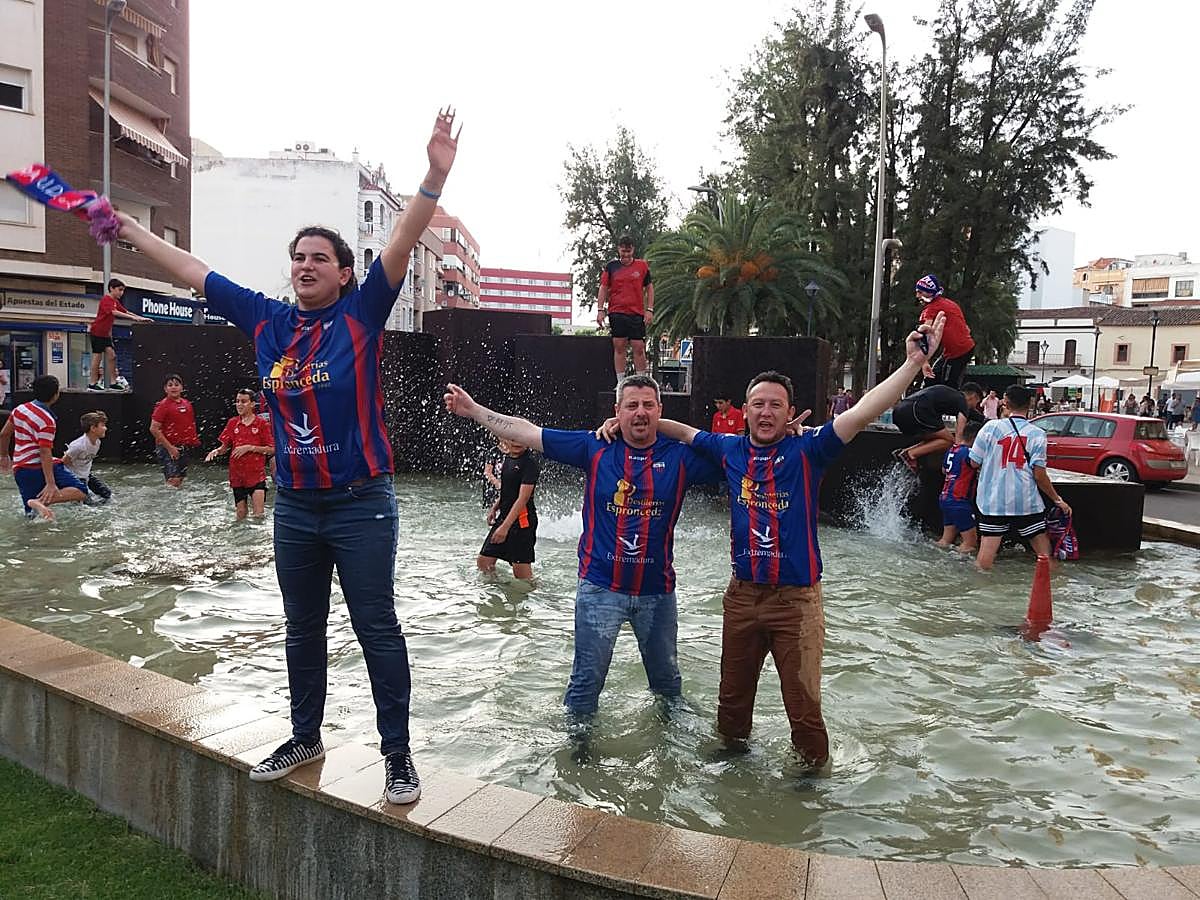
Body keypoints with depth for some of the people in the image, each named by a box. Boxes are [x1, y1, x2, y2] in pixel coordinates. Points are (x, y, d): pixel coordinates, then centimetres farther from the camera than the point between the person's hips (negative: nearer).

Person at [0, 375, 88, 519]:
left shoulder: (20, 409, 11)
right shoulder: (47, 421, -14)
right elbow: (45, 453, -21)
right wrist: (50, 484, -25)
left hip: (19, 471, 9)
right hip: (37, 468, -8)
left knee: (32, 514, 18)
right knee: (81, 491, -18)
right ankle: (41, 501, -34)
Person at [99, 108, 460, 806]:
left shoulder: (362, 316, -7)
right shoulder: (268, 321, 6)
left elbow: (403, 244, -20)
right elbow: (192, 271, 15)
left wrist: (436, 176, -32)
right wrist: (126, 226, 21)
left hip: (361, 505, -5)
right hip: (295, 506, 6)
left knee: (378, 631, 2)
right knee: (303, 632, 19)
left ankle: (399, 755, 16)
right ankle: (306, 739, 37)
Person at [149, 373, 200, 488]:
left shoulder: (187, 404, 10)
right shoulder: (163, 405, -9)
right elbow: (154, 429, -14)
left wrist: (194, 439, 8)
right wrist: (169, 447, -17)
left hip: (184, 447, 7)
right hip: (167, 448, -7)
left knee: (180, 479, 11)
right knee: (173, 480, -14)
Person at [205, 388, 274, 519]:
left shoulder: (261, 424, -4)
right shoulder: (232, 423, 6)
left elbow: (272, 449, -6)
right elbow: (225, 447, 11)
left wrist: (249, 447, -15)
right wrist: (216, 451, -10)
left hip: (257, 475, -3)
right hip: (237, 475, 3)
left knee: (258, 513, -12)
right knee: (241, 515, 8)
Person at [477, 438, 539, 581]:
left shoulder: (530, 462, -16)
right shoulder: (507, 458, 10)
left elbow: (523, 498, -22)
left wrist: (505, 526, -27)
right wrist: (494, 508, 11)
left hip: (522, 520, -9)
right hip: (504, 516, 9)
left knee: (522, 571, -5)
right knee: (483, 562, 13)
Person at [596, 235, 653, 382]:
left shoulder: (642, 266, 5)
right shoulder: (611, 266, 5)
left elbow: (649, 288, 10)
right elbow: (603, 288, 7)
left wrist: (649, 310, 1)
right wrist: (600, 310, 0)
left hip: (637, 313, 0)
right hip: (616, 312, 0)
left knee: (639, 348, -1)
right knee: (619, 348, 1)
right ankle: (620, 383, 6)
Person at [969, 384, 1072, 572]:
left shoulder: (991, 427, -2)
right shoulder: (1037, 434, -2)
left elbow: (974, 463, 1)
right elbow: (1039, 475, -6)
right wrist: (1058, 500, 6)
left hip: (993, 501, 0)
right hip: (1027, 502, 0)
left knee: (986, 555, 1)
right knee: (1044, 554, 14)